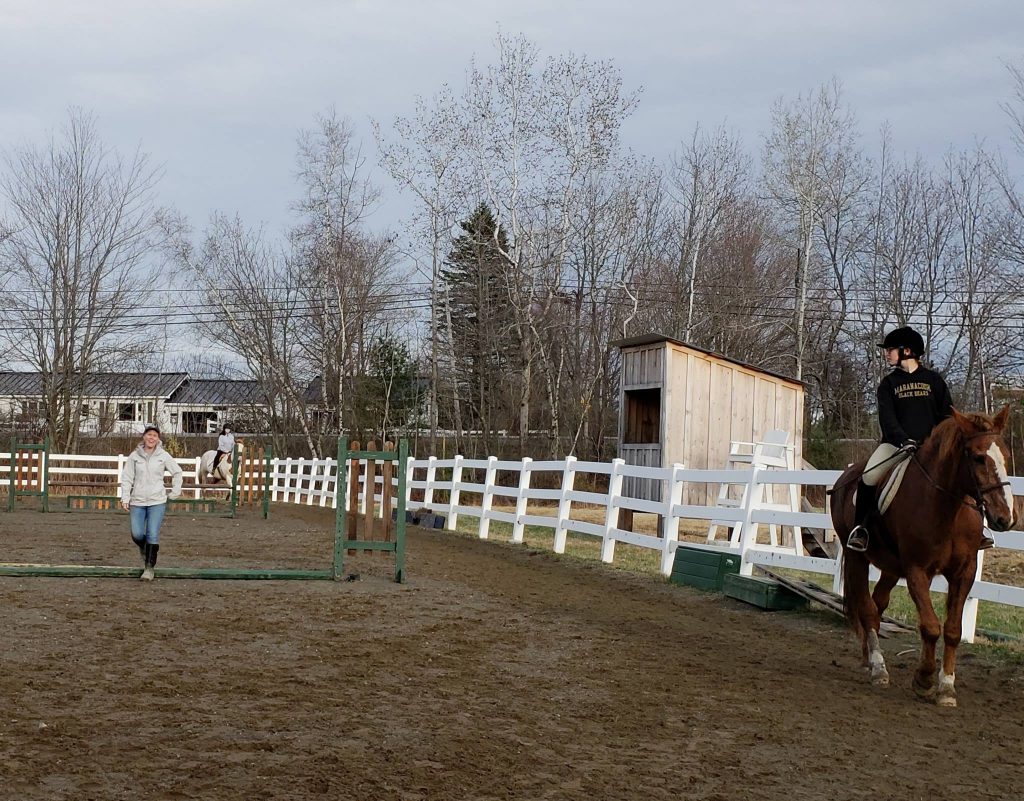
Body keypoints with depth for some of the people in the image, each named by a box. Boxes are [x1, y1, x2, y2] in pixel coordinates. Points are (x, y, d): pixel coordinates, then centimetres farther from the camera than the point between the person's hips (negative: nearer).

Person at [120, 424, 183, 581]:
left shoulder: (163, 456, -1)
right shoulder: (135, 456, 0)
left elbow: (177, 472, 12)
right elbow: (127, 478, 2)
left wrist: (175, 492, 7)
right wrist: (125, 498, -5)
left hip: (157, 502, -1)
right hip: (137, 502, 1)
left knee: (153, 535, -8)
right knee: (137, 535, -2)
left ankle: (149, 567, 2)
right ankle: (144, 550, 34)